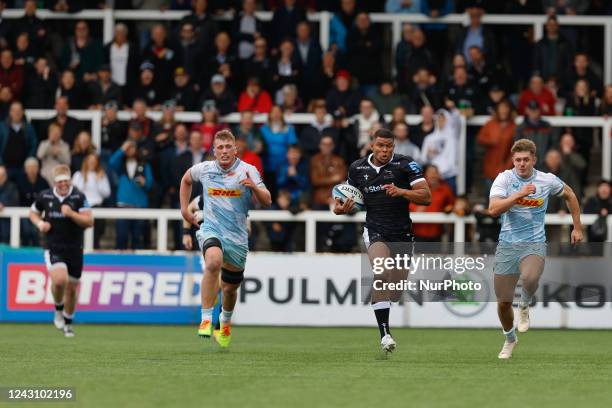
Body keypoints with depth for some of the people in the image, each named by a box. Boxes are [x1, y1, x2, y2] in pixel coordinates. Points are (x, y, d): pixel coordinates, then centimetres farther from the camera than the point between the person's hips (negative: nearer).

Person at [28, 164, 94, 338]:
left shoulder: (79, 197, -8)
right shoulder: (44, 196, -1)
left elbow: (89, 221, -12)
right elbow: (33, 213, 18)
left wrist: (71, 214, -26)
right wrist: (40, 223, -3)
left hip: (75, 250, 1)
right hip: (53, 248, -1)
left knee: (71, 288, 9)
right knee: (59, 280, -25)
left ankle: (67, 323, 32)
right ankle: (58, 310, 4)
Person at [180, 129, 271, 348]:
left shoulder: (248, 171, -5)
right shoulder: (204, 169, 1)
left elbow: (267, 201, -9)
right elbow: (186, 179, 24)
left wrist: (254, 187, -29)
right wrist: (184, 208, 16)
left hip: (237, 236, 1)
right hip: (211, 230, -1)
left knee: (230, 287, 12)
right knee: (214, 262, -35)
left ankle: (226, 321, 47)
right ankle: (206, 320, -31)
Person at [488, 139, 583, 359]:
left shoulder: (547, 180, -2)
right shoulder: (504, 179, -5)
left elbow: (569, 195, 18)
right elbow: (493, 209, -19)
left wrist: (577, 227, 20)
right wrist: (519, 195, -28)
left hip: (534, 244, -1)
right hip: (507, 245, 1)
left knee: (530, 277, -35)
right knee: (503, 302, 3)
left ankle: (524, 306, 0)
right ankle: (510, 339, 34)